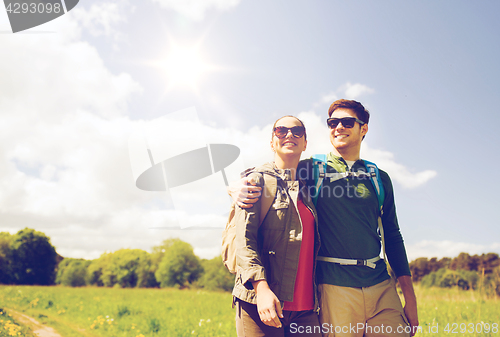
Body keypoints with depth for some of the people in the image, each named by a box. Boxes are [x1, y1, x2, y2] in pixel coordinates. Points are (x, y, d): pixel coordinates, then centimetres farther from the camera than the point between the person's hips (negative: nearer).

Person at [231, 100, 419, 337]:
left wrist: (410, 299, 11)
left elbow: (392, 237, 14)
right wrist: (237, 188, -19)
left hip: (381, 285, 3)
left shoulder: (379, 178, 11)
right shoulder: (312, 168, 3)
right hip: (335, 286, -3)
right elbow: (257, 179, 6)